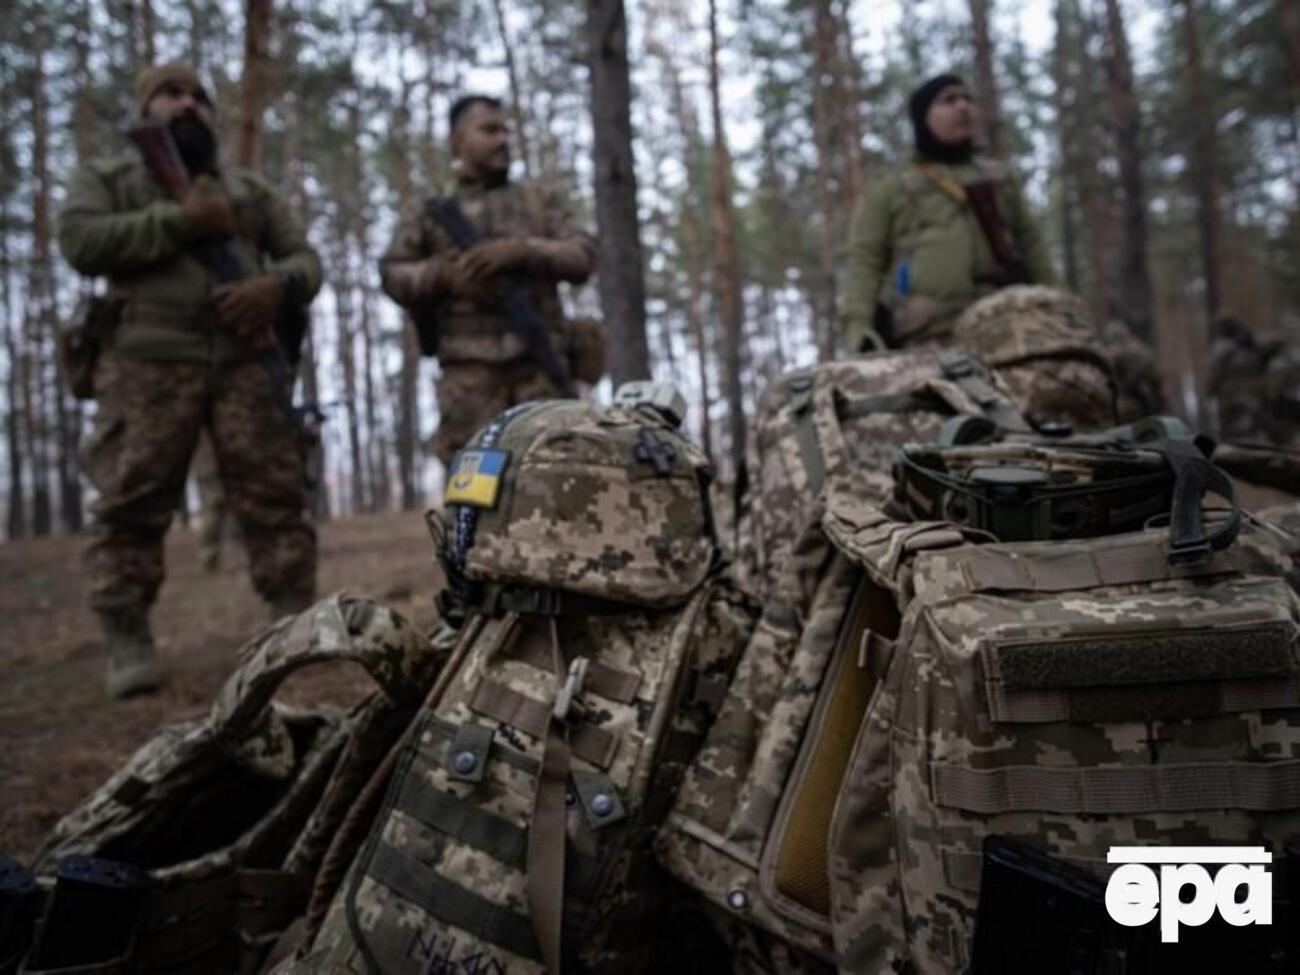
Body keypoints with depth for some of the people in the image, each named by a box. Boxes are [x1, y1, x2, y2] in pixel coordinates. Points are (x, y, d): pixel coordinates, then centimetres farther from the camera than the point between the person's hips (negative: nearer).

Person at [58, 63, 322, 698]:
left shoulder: (250, 190, 24)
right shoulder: (106, 179, 16)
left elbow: (305, 259, 18)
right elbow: (80, 242, -3)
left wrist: (275, 285, -6)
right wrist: (180, 220, -8)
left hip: (246, 362, 2)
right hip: (148, 364, -2)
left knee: (274, 498, -4)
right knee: (130, 505, -6)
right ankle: (127, 644, 0)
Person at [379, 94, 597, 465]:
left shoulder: (540, 199, 19)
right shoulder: (432, 211, 17)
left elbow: (582, 256, 8)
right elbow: (392, 274, 11)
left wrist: (521, 251, -9)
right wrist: (444, 275, -9)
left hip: (540, 362, 1)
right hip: (470, 366, 0)